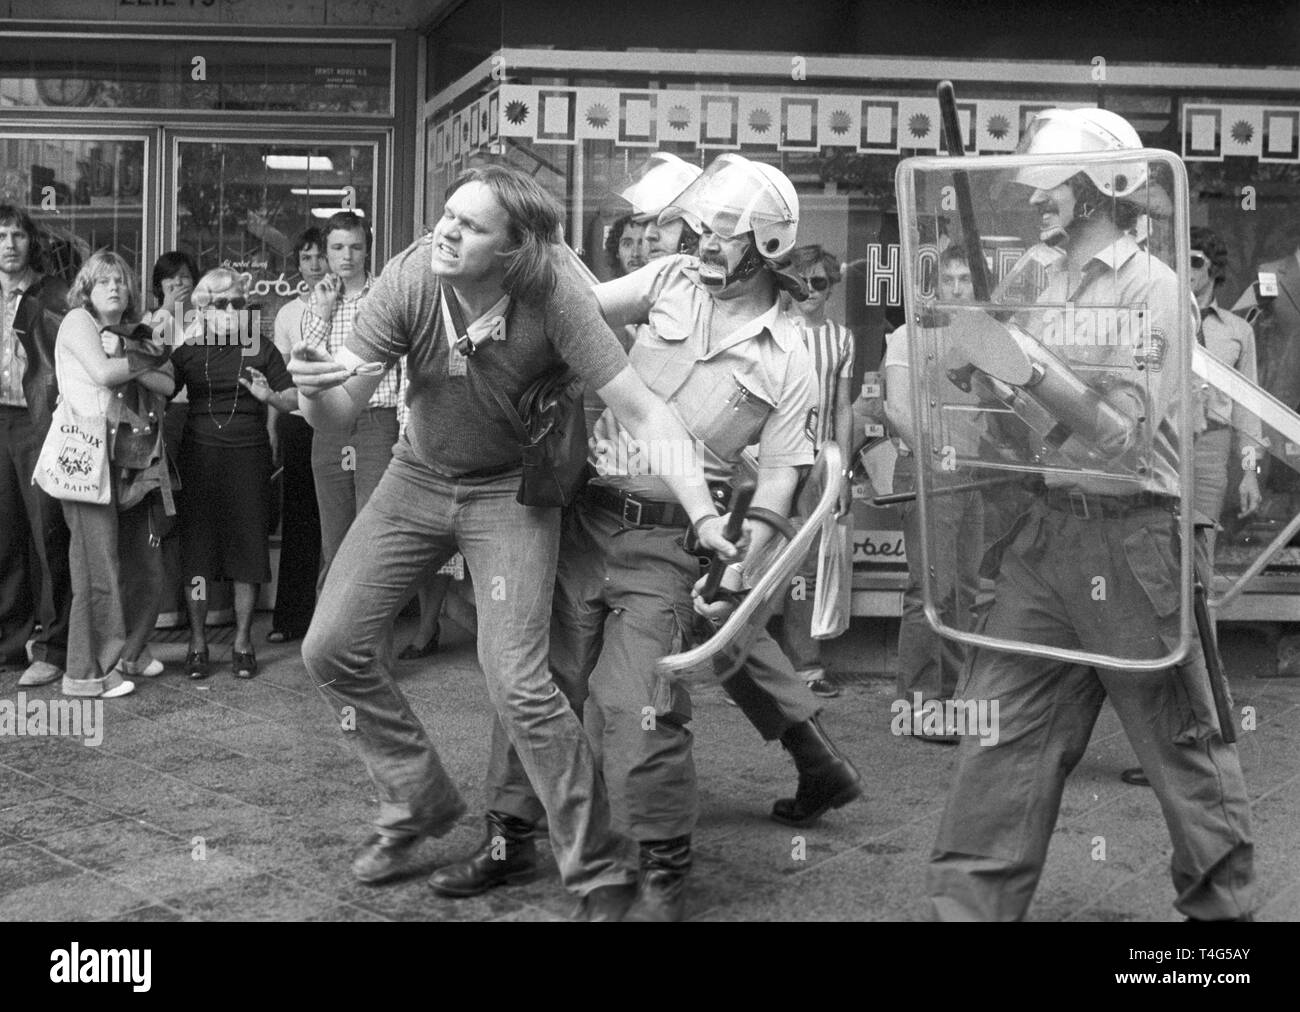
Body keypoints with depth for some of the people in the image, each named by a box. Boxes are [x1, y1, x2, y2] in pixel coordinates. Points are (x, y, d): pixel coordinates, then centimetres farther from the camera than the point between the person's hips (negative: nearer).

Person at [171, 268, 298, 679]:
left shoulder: (261, 350, 6)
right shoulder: (189, 351, 7)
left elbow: (294, 400, 3)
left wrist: (269, 395, -15)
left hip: (249, 457, 0)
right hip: (200, 457, 0)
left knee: (247, 546, 1)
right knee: (197, 547, 0)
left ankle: (243, 642, 11)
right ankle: (197, 643, 10)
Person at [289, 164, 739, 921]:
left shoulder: (553, 296, -30)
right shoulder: (411, 278, -21)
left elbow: (645, 413, -28)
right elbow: (341, 412, -17)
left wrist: (707, 520, -37)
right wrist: (314, 387, -41)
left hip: (511, 488, -4)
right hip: (418, 474, 4)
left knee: (518, 681, -16)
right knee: (333, 649, 3)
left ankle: (600, 873, 3)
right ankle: (420, 802, 27)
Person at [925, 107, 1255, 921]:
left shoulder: (1152, 286, -7)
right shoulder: (1047, 287, 12)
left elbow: (1127, 434, -15)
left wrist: (1027, 365, -22)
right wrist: (990, 370, -2)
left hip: (1129, 534, -6)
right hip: (1046, 527, 6)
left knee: (1182, 740, 6)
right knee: (1000, 728, 4)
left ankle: (1223, 906, 22)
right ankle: (972, 901, 11)